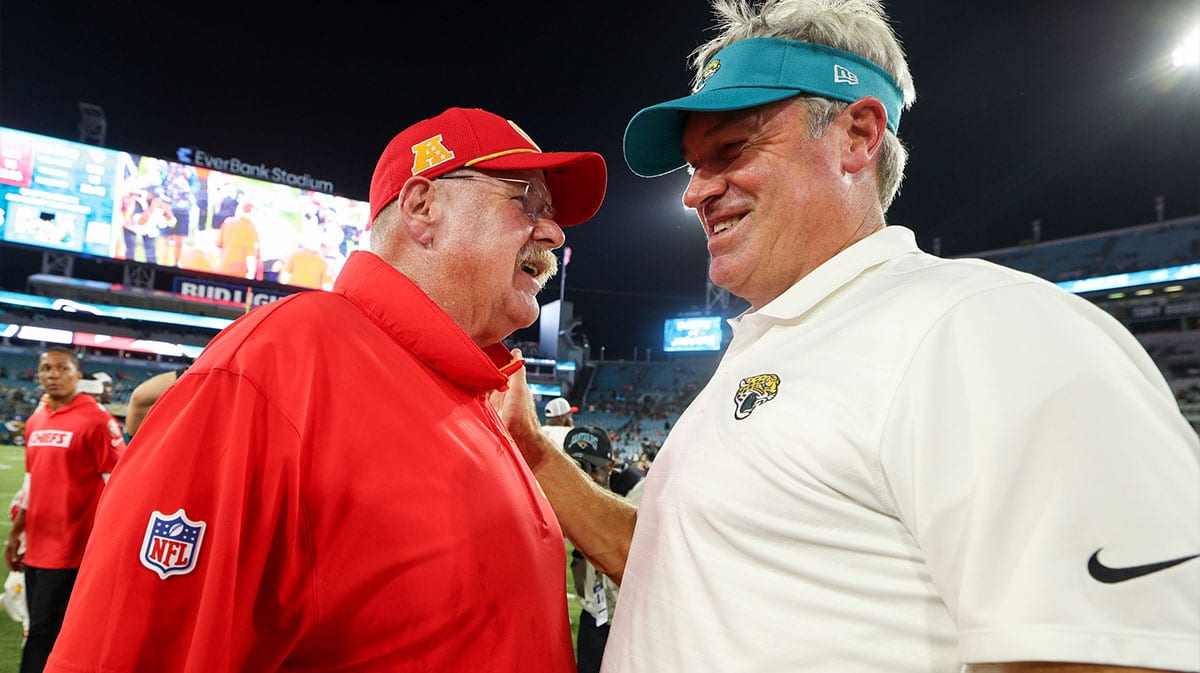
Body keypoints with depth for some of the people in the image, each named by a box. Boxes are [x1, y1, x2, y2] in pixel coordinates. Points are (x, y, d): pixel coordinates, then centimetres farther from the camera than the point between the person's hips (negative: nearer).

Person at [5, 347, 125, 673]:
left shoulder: (96, 420, -13)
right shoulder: (35, 422, 11)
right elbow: (31, 484, 20)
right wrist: (15, 534, 21)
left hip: (70, 550, -7)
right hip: (35, 548, 8)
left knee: (44, 634, -1)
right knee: (42, 630, 17)